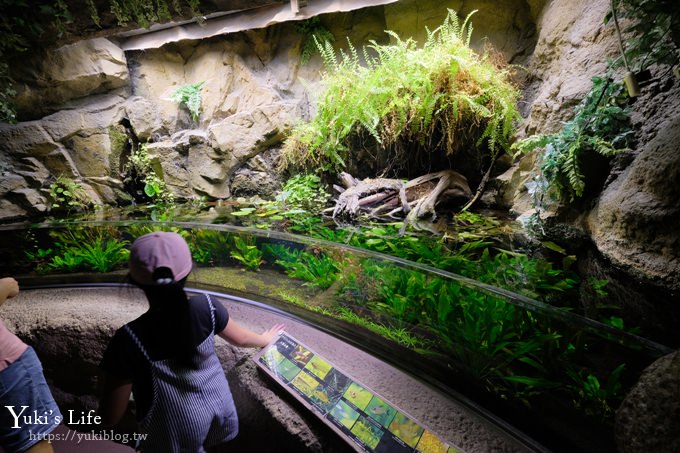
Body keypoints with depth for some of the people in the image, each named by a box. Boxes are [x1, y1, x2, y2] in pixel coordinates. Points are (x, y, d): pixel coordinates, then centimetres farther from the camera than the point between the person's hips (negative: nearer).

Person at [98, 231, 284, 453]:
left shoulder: (129, 339, -32)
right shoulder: (205, 307, -23)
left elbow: (110, 417, -20)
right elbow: (241, 338, -3)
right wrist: (266, 339, 18)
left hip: (177, 434, -3)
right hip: (217, 405, 3)